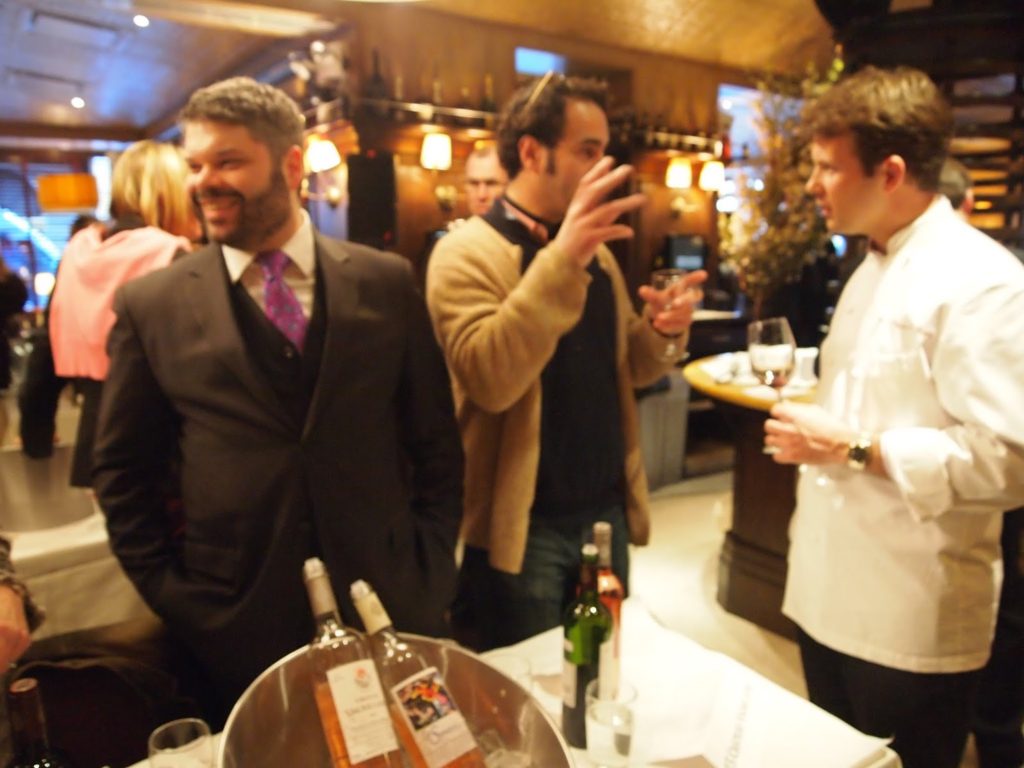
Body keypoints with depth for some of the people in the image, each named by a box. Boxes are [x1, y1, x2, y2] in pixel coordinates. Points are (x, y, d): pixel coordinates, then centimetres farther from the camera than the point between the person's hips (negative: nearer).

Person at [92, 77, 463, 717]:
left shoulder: (387, 283, -2)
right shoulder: (150, 306, -3)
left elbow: (437, 440, 1)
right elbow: (123, 472, 4)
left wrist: (430, 574, -2)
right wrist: (173, 598, -1)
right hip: (237, 632, 0)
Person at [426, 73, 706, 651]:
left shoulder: (595, 251, 10)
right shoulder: (468, 251, -12)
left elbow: (622, 368, 14)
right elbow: (489, 379, -27)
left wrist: (663, 330, -7)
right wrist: (562, 260, -34)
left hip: (606, 510, 7)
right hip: (525, 525, -6)